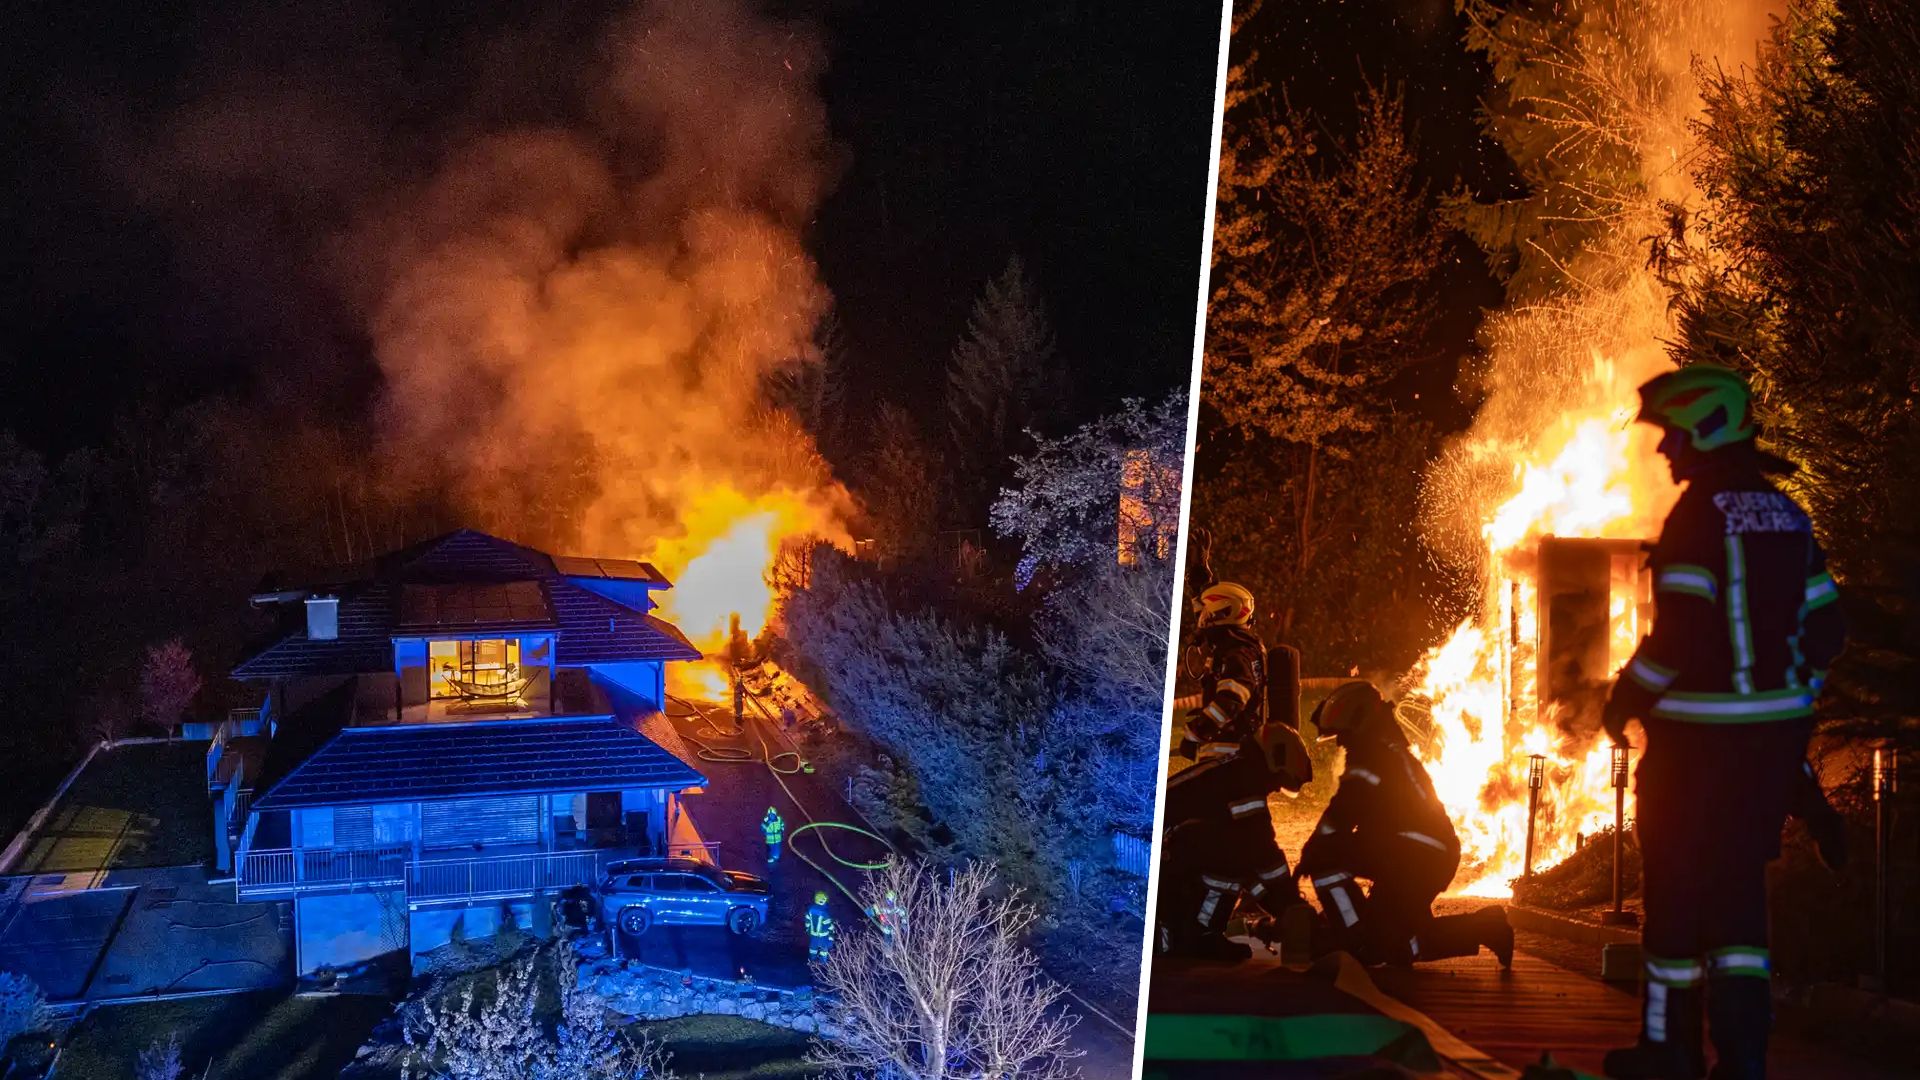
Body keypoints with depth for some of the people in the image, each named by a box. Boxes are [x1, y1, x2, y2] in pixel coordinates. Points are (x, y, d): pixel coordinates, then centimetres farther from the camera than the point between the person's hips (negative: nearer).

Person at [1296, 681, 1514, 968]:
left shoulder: (1371, 756, -10)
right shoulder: (1395, 753, 23)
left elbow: (1340, 815, -17)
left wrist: (1310, 854, -9)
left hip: (1412, 856, -10)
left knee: (1325, 860, -13)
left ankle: (1357, 945, -15)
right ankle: (1484, 928, 14)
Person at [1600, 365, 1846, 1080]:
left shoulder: (1700, 514, -14)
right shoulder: (1786, 513, 10)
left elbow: (1677, 636, -20)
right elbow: (1825, 629, 12)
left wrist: (1625, 700, -8)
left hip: (1701, 733, -7)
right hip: (1776, 733, 7)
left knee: (1678, 884, 5)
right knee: (1740, 885, 12)